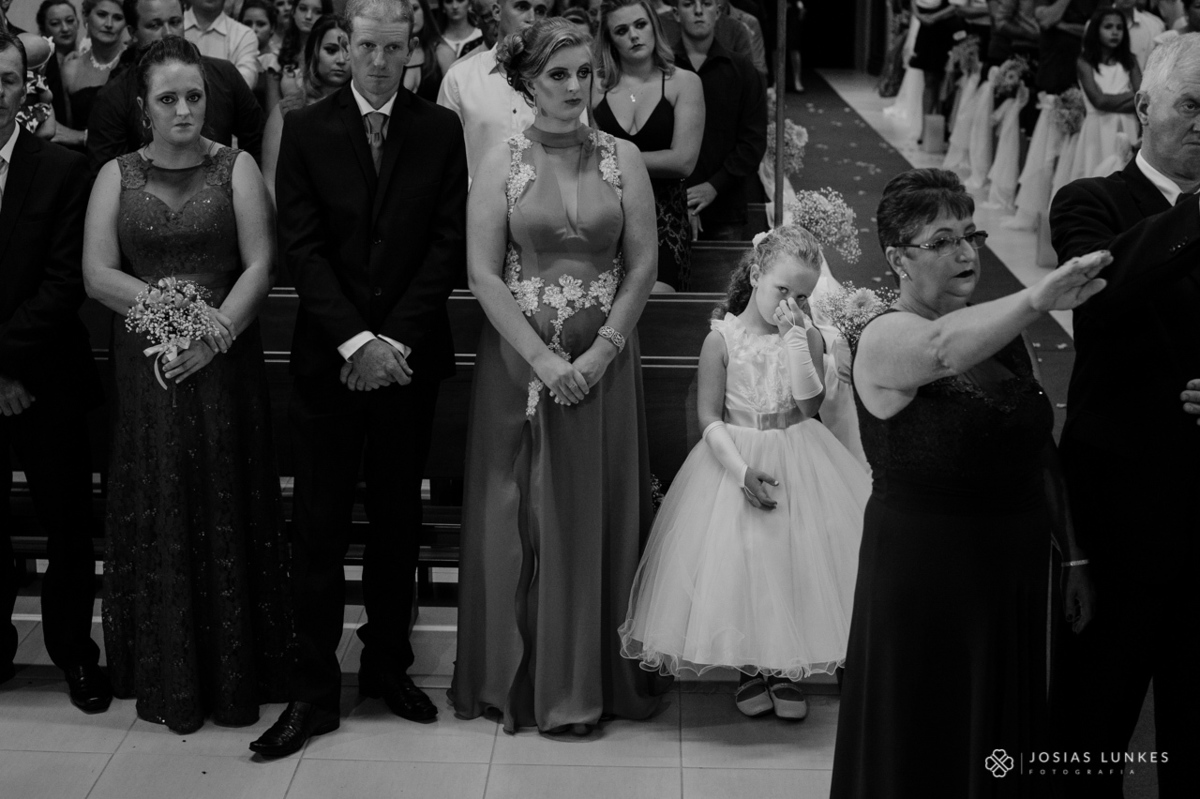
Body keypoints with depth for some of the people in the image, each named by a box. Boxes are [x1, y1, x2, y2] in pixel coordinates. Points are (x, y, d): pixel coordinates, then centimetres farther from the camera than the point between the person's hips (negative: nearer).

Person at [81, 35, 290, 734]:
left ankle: (235, 674, 14)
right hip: (145, 367, 2)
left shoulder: (237, 168, 4)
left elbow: (261, 264, -5)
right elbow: (97, 274, 1)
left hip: (225, 362, -1)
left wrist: (215, 329, -18)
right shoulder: (117, 176, 8)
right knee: (155, 512, 4)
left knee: (228, 510, 2)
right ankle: (167, 680, 16)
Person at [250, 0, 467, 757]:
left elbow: (448, 243, -2)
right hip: (329, 358, -1)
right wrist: (355, 340, -14)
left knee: (398, 518, 10)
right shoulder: (306, 129, 2)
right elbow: (302, 246, -4)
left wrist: (394, 340, -11)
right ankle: (315, 689, 8)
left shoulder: (441, 130, 4)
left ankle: (389, 663, 24)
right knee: (320, 526, 1)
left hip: (410, 357, 1)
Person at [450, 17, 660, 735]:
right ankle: (519, 678, 17)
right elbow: (484, 274, -6)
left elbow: (643, 266, 0)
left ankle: (595, 678, 18)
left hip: (605, 363, 1)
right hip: (520, 360, -1)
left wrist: (601, 352, -11)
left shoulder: (623, 159, 3)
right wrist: (542, 358, -14)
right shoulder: (501, 164, -1)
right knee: (520, 517, 5)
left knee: (600, 513, 6)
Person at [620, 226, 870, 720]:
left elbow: (809, 405, -14)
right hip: (736, 459, -1)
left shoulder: (807, 337, -1)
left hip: (799, 463, 2)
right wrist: (742, 470, -21)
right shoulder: (722, 340, -7)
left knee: (799, 559, 0)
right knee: (738, 562, -1)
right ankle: (751, 668, 18)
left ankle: (786, 671, 16)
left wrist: (794, 337, -16)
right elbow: (710, 419, -8)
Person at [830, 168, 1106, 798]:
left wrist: (1072, 556, 10)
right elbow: (942, 348, -37)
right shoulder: (886, 337, -13)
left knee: (1006, 732, 16)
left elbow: (1040, 452, 13)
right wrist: (1038, 297, -50)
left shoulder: (999, 332, 8)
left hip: (1014, 569, 7)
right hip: (924, 573, -6)